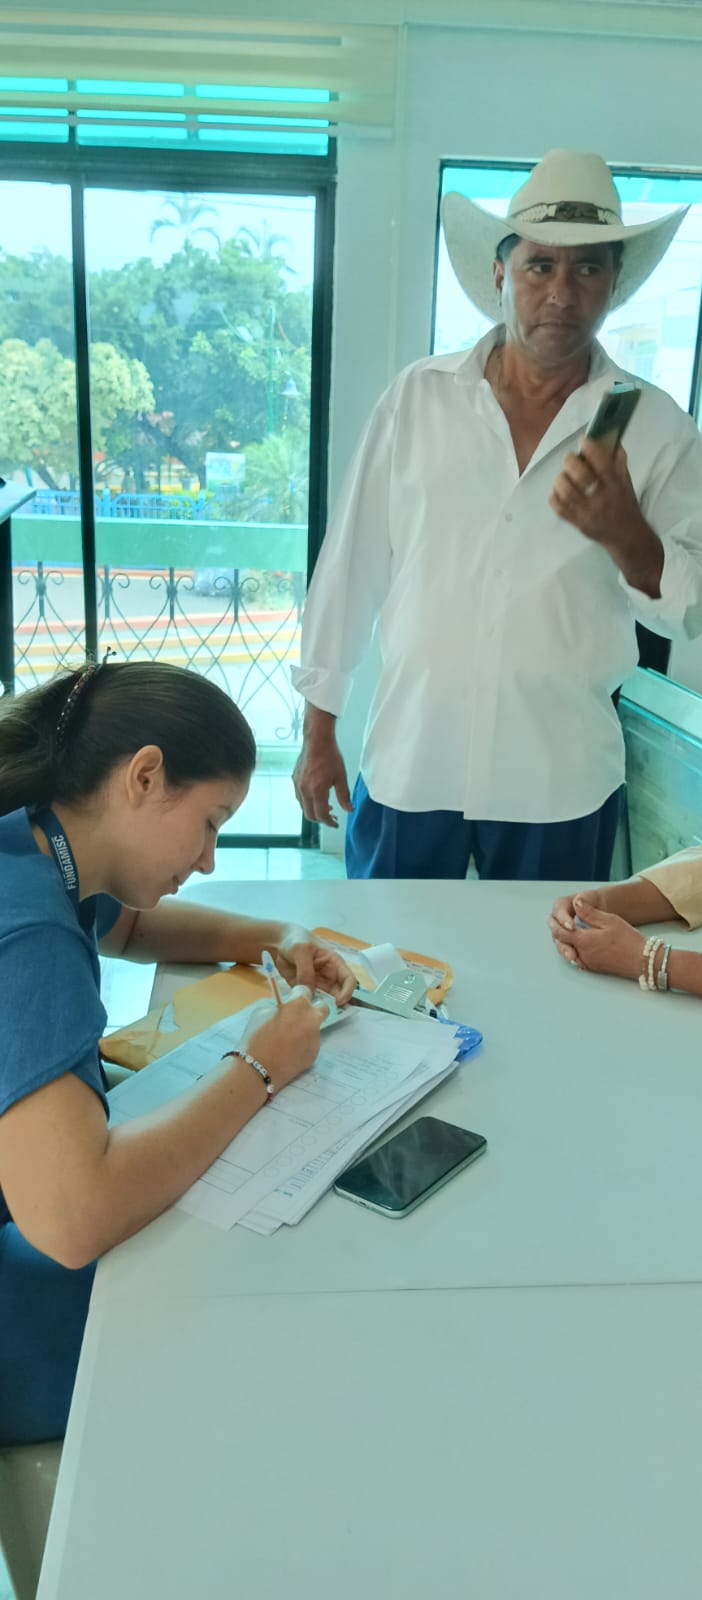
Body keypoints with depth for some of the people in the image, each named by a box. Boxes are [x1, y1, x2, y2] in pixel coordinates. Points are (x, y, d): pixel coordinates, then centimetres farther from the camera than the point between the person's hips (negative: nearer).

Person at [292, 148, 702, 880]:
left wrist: (624, 534, -22)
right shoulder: (418, 396, -1)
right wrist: (319, 729, 3)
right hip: (407, 766, 0)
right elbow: (351, 563, 1)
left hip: (562, 789, 0)